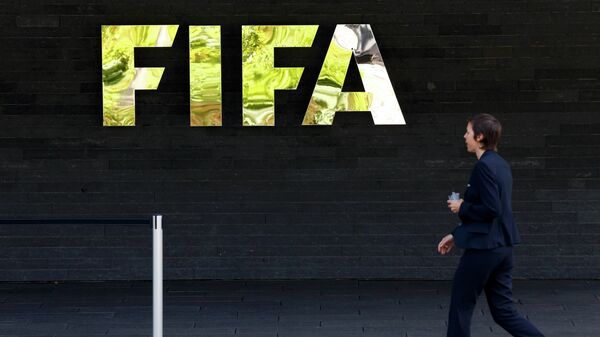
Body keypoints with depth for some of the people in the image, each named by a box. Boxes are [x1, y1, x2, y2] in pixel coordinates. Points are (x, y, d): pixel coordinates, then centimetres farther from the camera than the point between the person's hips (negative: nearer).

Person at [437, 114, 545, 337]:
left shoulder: (483, 167, -16)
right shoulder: (500, 164, 14)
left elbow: (491, 209, -24)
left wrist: (462, 207, -8)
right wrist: (455, 235, 19)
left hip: (483, 248, -9)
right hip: (503, 247, 9)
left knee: (461, 306, 6)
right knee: (503, 311, 10)